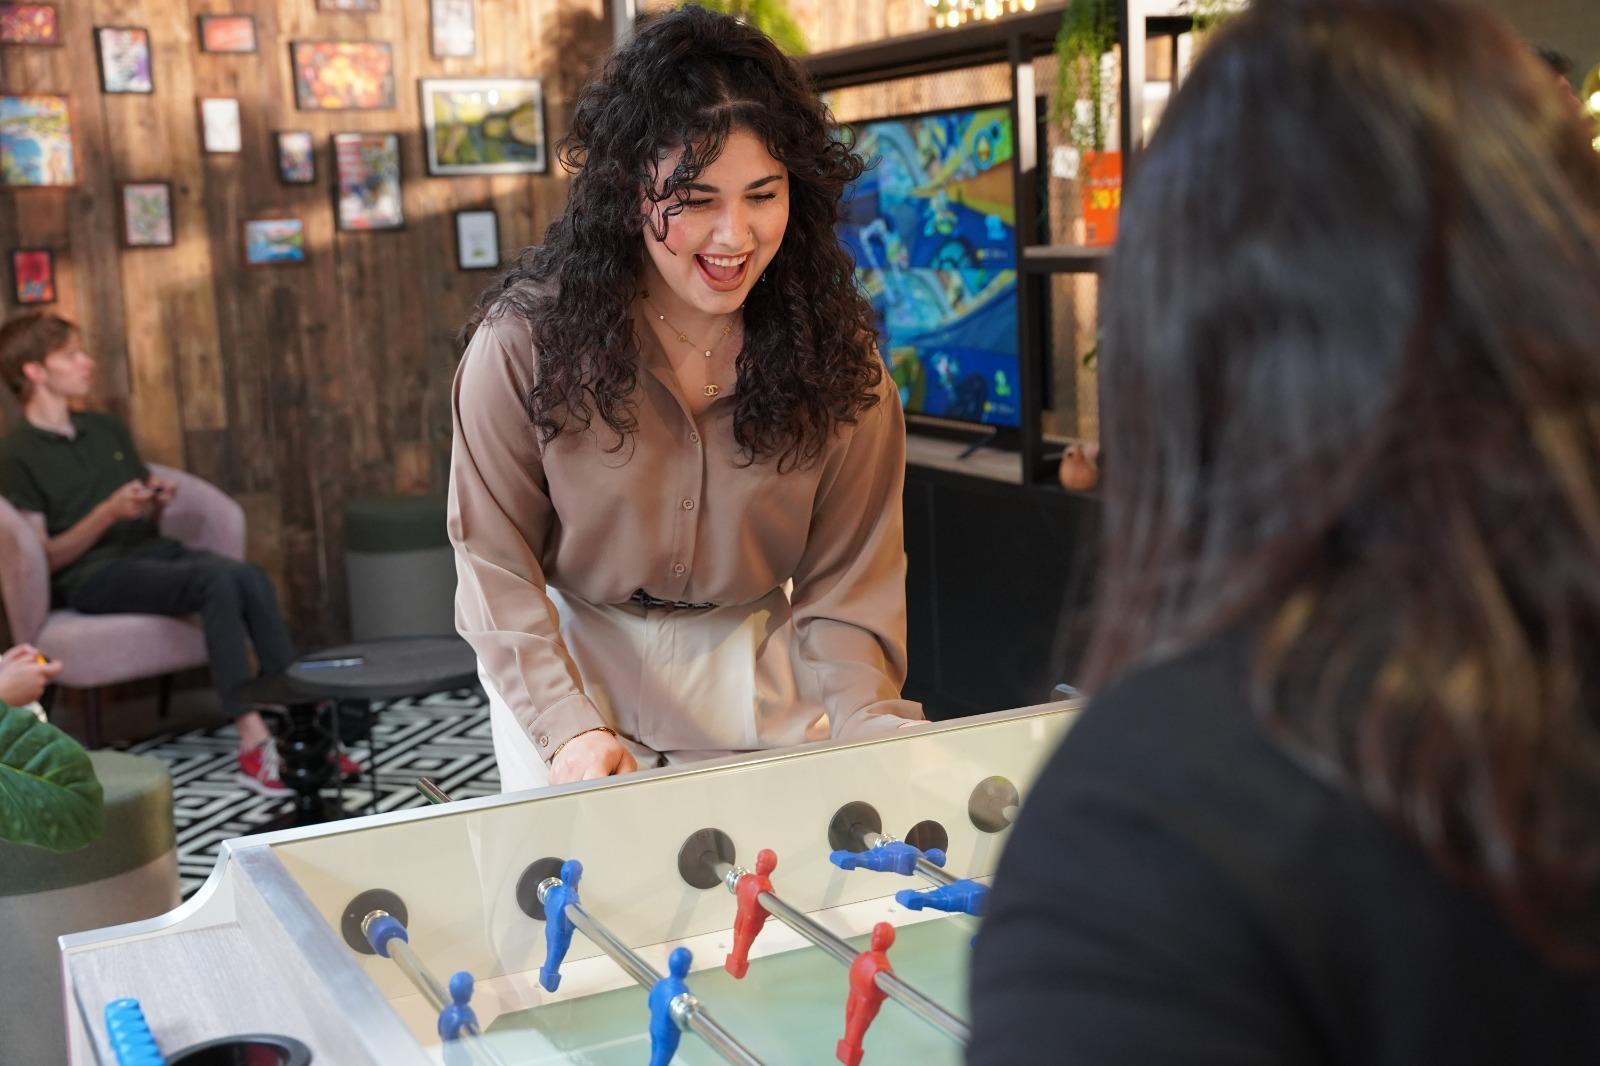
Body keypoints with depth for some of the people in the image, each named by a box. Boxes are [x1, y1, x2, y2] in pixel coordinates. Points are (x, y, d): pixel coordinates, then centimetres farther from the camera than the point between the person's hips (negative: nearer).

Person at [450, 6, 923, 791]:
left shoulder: (832, 346, -13)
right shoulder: (526, 339, -19)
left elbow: (846, 576, -12)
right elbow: (496, 565, -14)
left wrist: (865, 722, -27)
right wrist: (569, 725, -26)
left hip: (759, 674, 2)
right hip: (570, 661, -1)